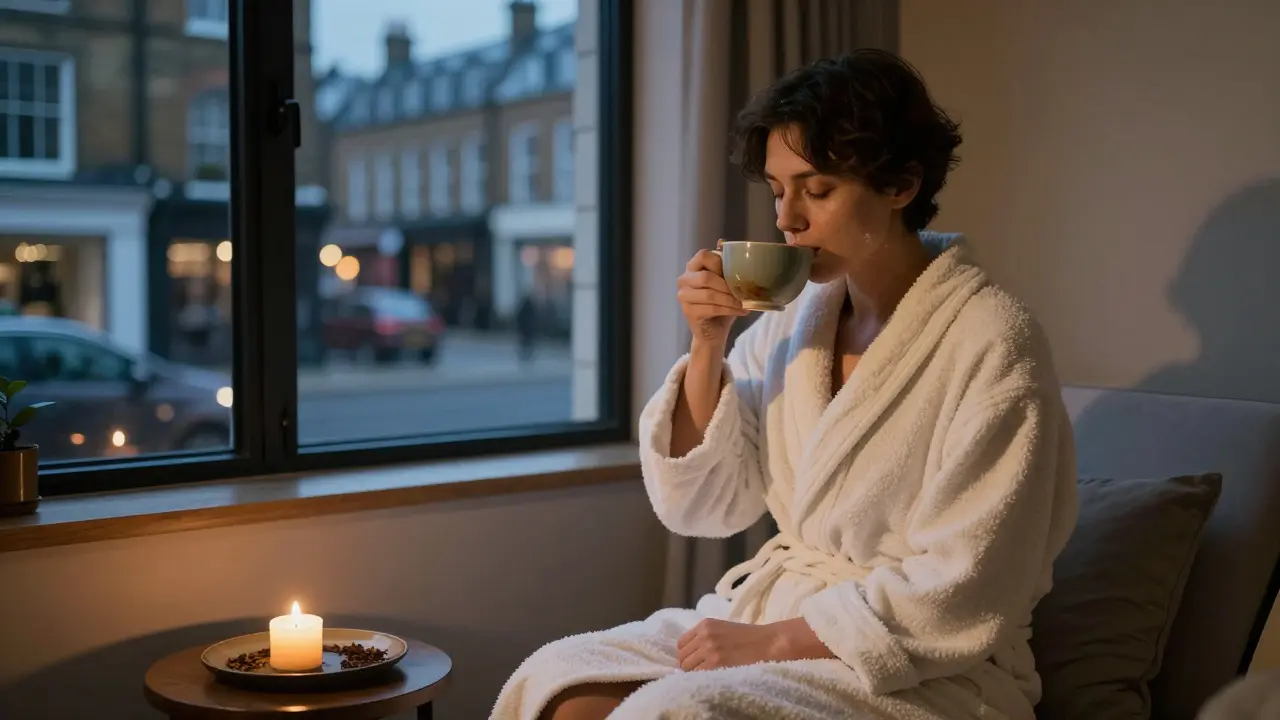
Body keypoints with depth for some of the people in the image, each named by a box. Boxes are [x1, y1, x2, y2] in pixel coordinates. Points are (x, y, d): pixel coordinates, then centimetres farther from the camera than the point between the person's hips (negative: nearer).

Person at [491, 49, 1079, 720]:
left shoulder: (994, 343, -13)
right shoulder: (795, 312, 4)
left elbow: (958, 589, -16)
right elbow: (699, 507, 5)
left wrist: (774, 640, -16)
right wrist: (707, 345, -8)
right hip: (770, 607, 6)